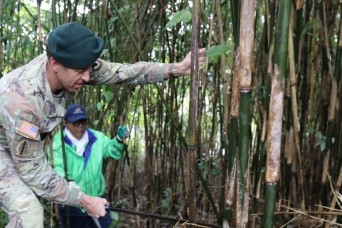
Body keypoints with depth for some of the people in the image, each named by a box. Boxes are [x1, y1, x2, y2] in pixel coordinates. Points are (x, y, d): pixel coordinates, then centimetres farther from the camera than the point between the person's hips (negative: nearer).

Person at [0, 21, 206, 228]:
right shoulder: (21, 99, -41)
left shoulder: (73, 66, -24)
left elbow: (123, 72, -15)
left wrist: (177, 68, -21)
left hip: (23, 146, 8)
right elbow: (34, 171, -32)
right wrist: (84, 200, -26)